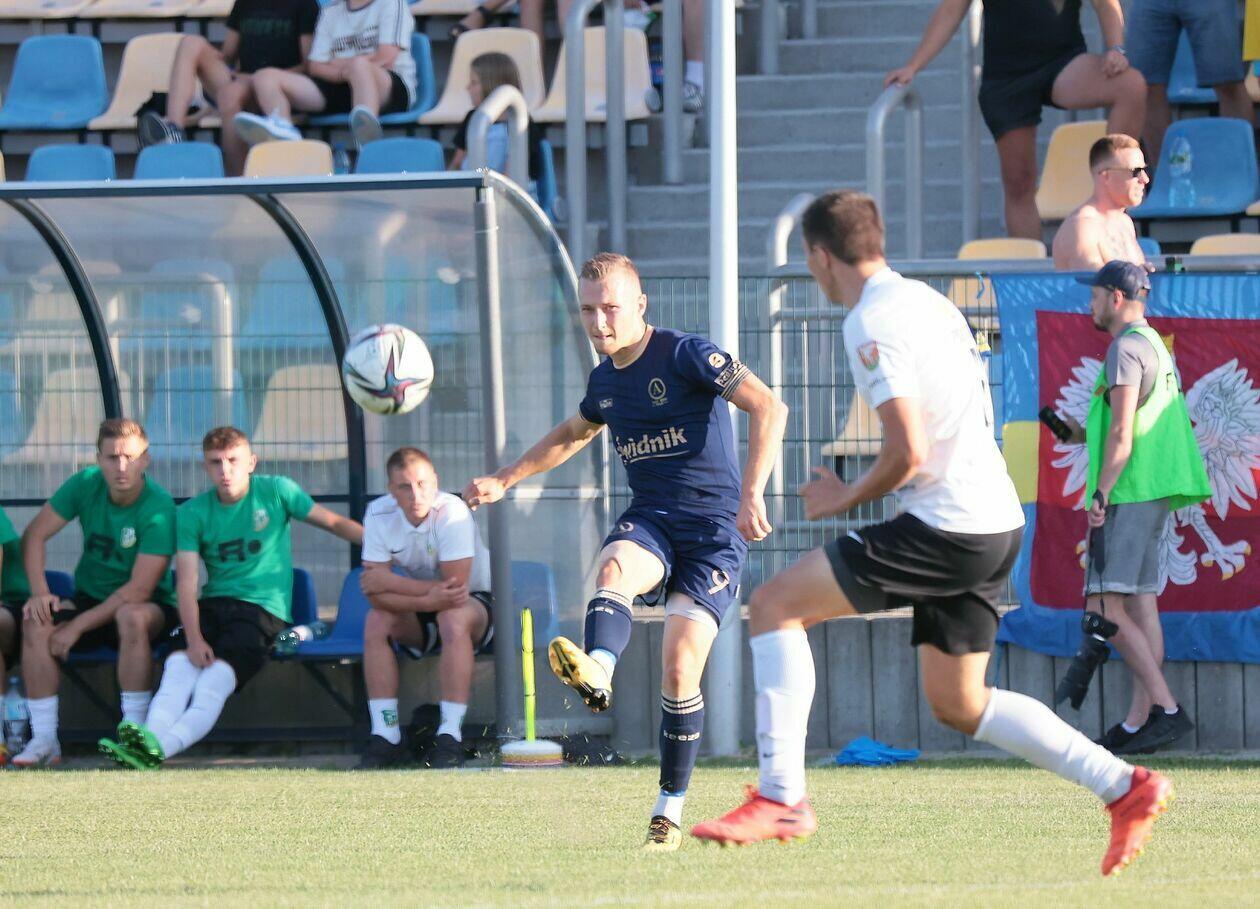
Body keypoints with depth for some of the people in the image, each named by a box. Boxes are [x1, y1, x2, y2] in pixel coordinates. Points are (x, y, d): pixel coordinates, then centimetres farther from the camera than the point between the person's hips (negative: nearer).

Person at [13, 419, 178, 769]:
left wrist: (79, 625, -25)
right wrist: (39, 592, -16)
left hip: (149, 607, -4)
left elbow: (139, 589, -24)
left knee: (132, 617, -40)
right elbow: (35, 534, -1)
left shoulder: (159, 507, -21)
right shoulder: (86, 485, -7)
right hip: (90, 596, 4)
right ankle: (44, 740, -24)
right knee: (36, 622, -26)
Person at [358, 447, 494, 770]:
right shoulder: (379, 514, -13)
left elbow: (455, 587, -31)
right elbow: (376, 595, -20)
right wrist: (428, 598, -36)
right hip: (418, 613, 4)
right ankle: (385, 737, -23)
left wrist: (389, 582, -24)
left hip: (476, 602, -4)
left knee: (453, 619, -36)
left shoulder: (452, 512, -26)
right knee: (376, 622, -23)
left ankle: (449, 739, -36)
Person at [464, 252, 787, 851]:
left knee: (679, 669, -16)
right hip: (648, 520, 5)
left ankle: (670, 808, -2)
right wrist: (504, 480, 34)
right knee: (615, 568, -34)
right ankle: (597, 672, -65)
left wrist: (752, 492, -25)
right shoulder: (605, 381, 13)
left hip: (712, 528, -5)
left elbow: (768, 408, -15)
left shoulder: (686, 355, -8)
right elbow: (573, 435, 36)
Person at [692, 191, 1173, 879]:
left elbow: (909, 453, -20)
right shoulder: (929, 302, 18)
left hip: (945, 529, -9)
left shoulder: (872, 323, -12)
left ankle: (781, 797, -10)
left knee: (775, 604, -5)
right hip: (995, 523, 9)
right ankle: (1126, 788, 12)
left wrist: (846, 499, -3)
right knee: (956, 705, 17)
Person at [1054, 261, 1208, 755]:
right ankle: (1139, 722, 5)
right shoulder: (1156, 346, 21)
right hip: (1155, 493, 10)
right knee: (1140, 607, 7)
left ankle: (1166, 709, -19)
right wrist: (1084, 433, 25)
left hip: (1129, 493, -10)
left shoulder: (1127, 348, -10)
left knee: (1105, 608, -12)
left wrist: (1101, 494, -18)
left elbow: (1122, 432, -18)